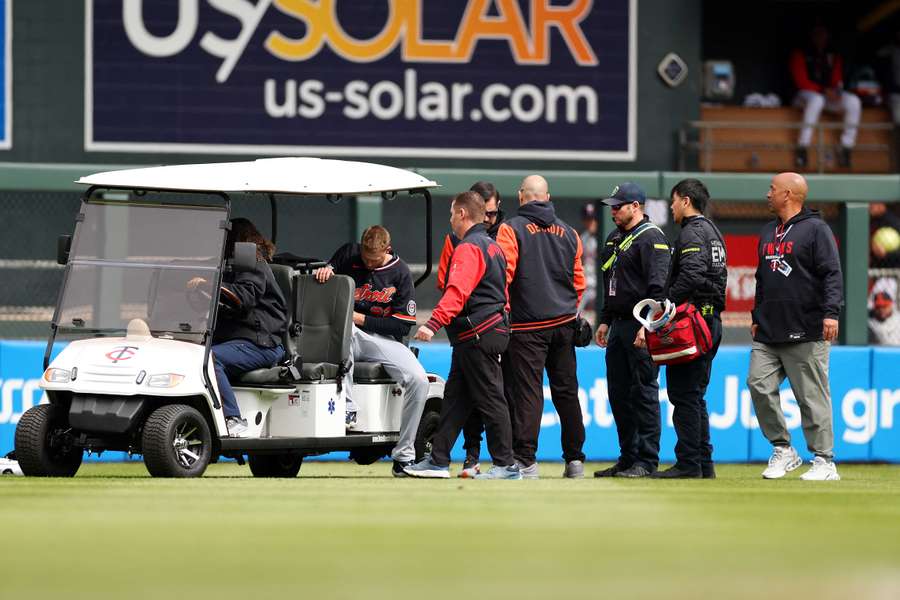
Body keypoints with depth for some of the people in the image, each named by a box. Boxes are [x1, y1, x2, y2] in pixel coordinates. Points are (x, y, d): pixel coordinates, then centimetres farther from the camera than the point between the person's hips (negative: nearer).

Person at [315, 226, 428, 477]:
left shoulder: (400, 273, -1)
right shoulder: (348, 254, 5)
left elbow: (403, 325, -5)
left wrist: (362, 319, -11)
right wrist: (324, 272, -11)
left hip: (384, 340, 0)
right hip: (352, 336, 0)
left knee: (419, 381, -23)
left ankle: (403, 456, -14)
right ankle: (346, 406, -36)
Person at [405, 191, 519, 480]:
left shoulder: (468, 248, -14)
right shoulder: (493, 246, 18)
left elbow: (457, 292, -28)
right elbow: (502, 293, 24)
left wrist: (434, 324, -35)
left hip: (477, 336, -10)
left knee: (489, 399, -6)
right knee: (455, 398, 11)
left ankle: (506, 465, -3)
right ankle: (438, 460, 13)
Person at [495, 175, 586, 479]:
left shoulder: (511, 229, -5)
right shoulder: (568, 232, 10)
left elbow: (503, 274, -13)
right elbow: (579, 281, 14)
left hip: (527, 325, -5)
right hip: (564, 325, 5)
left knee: (526, 392, -6)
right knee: (566, 391, 11)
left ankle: (526, 461, -11)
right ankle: (575, 460, 15)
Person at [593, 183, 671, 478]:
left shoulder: (651, 238, -10)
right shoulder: (615, 239, 19)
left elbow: (658, 286, -18)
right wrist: (605, 321, 21)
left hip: (641, 327, -10)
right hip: (619, 326, 10)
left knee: (644, 391, -8)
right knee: (619, 392, 10)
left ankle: (647, 461, -6)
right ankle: (628, 458, 16)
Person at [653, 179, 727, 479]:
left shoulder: (692, 232, -10)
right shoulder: (713, 232, 21)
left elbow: (691, 275, -24)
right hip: (712, 319, 10)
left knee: (683, 394, -9)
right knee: (695, 395, 14)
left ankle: (689, 463, -11)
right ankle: (704, 463, 14)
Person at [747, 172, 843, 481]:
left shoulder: (815, 229, -4)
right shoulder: (768, 232, 20)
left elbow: (832, 273, -11)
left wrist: (831, 312, -22)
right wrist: (756, 318, 22)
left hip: (805, 334, -7)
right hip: (768, 334, 7)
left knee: (812, 397, -5)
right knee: (759, 385, -4)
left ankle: (824, 461, 1)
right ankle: (783, 450, 8)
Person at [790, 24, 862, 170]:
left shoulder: (834, 57, 17)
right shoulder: (800, 54, 2)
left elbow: (837, 80, 11)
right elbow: (801, 81, -7)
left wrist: (836, 90, -15)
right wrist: (823, 90, -18)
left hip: (830, 95, 5)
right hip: (807, 94, -5)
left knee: (854, 102, -25)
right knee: (816, 100, -43)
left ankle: (846, 150, -25)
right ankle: (802, 149, -42)